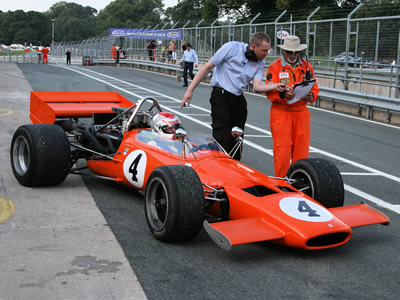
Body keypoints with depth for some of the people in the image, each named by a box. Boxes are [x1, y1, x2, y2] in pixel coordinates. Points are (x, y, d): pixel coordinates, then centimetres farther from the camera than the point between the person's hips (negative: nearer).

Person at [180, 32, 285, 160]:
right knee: (223, 140, -14)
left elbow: (257, 86, -6)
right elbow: (207, 67, -5)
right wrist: (190, 90, -8)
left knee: (236, 140, 6)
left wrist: (274, 87, -27)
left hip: (238, 100, 6)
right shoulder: (232, 47, -10)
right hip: (221, 96, -6)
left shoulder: (260, 63, 6)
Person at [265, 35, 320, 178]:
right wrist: (282, 95, -25)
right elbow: (269, 91, -6)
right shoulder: (275, 66, 1)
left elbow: (315, 88, 10)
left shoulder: (307, 66, 12)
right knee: (282, 150, -5)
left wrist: (311, 96, -13)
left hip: (301, 113, 3)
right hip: (281, 114, -3)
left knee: (301, 149, 4)